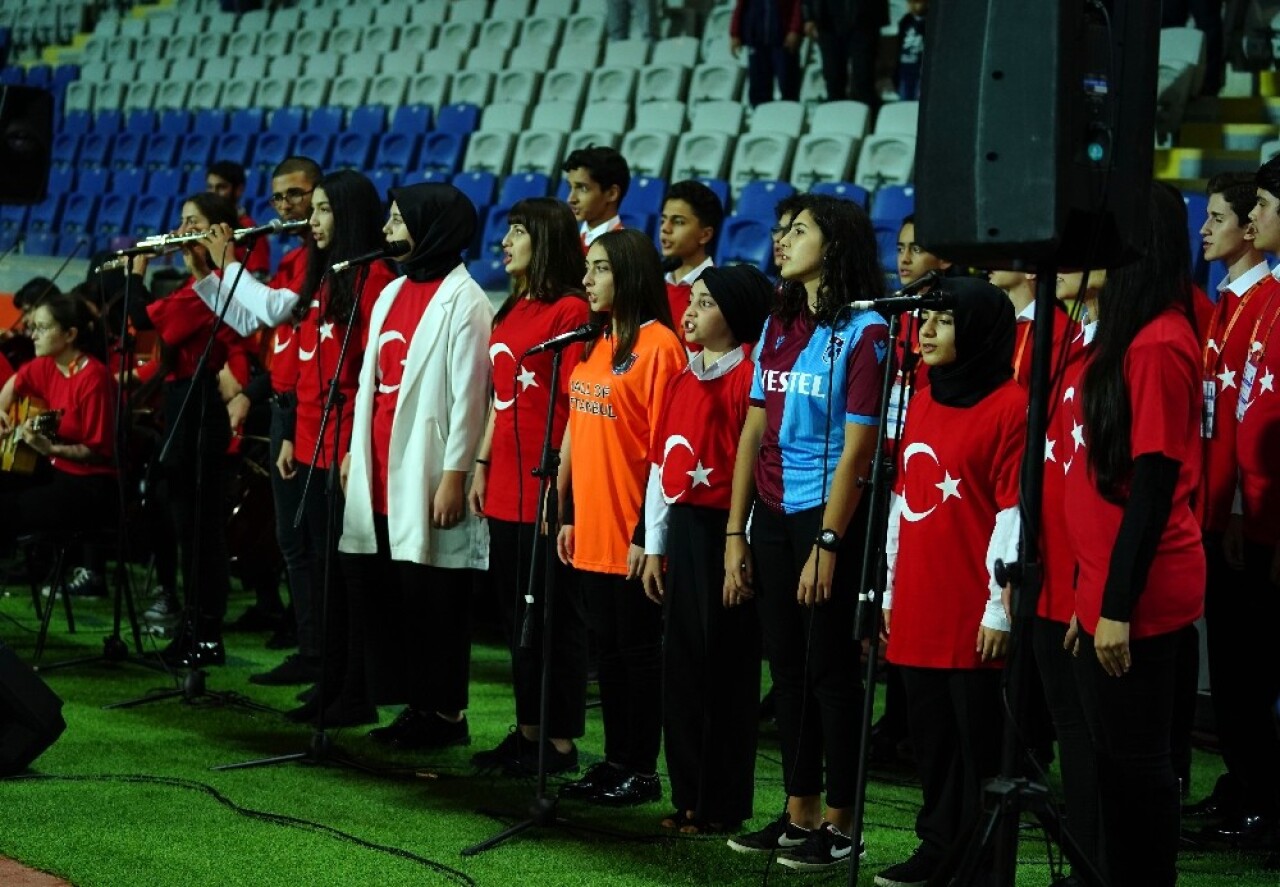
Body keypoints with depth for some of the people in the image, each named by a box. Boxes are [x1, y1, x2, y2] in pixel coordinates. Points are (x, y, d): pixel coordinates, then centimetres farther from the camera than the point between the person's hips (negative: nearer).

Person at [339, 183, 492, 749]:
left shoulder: (462, 300, -9)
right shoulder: (392, 293, 16)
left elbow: (469, 394, -14)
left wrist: (454, 475, -17)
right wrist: (355, 450, 18)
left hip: (427, 478, -8)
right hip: (380, 475, 8)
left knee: (429, 596, -3)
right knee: (378, 589, 8)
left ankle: (445, 714, 6)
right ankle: (413, 706, 18)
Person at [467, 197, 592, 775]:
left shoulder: (570, 310, -11)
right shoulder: (511, 312, 15)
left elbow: (577, 405, -14)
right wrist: (482, 465, 14)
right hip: (506, 489, 9)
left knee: (553, 616, -2)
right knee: (516, 614, 13)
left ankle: (561, 742, 5)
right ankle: (527, 731, 21)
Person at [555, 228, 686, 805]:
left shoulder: (658, 345, -12)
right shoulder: (595, 346, 13)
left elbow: (665, 447, -15)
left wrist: (648, 530, -17)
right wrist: (569, 515, 14)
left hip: (633, 535, -8)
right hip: (592, 530, 8)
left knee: (637, 646, 0)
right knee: (606, 645, 13)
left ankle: (643, 771, 8)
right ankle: (615, 760, 21)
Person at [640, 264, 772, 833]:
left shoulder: (748, 376, -10)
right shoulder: (684, 378, 14)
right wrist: (654, 546, 15)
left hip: (726, 530, -8)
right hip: (683, 530, 8)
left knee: (726, 669, -1)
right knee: (681, 664, 10)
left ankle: (723, 806, 5)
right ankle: (687, 796, 18)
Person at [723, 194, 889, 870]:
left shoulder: (863, 332, -10)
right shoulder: (778, 325, 10)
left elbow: (857, 449, -14)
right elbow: (754, 432, 11)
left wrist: (827, 544, -17)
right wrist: (735, 534, 7)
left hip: (829, 516, -7)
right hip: (772, 513, 7)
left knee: (830, 669, -1)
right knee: (786, 666, 11)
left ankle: (839, 824, 8)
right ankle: (799, 813, 20)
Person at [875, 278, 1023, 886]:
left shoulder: (1009, 407, -9)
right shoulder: (921, 403, 13)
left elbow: (1014, 514, -12)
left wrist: (1000, 607, -13)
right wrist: (890, 590, 16)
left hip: (973, 613, -7)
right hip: (919, 607, 7)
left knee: (977, 739, -1)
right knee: (930, 736, 12)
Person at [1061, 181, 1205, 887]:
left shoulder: (1158, 344, -17)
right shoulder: (1124, 335, 11)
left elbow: (1154, 483, -20)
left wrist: (1118, 605, -20)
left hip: (1137, 593, -9)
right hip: (1104, 588, 9)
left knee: (1134, 755, -1)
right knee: (1115, 755, 15)